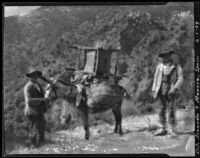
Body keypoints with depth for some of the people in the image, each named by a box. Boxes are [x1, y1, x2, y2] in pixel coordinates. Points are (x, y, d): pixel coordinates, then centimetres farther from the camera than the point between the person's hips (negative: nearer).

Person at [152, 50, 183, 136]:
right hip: (161, 91, 3)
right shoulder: (159, 66, 9)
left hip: (171, 91, -3)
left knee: (171, 110, -5)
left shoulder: (177, 67, 1)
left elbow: (180, 79, -3)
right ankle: (163, 129, 10)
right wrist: (154, 91, 7)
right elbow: (156, 79, 13)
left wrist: (174, 89, -15)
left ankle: (171, 129, 2)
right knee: (162, 110, 4)